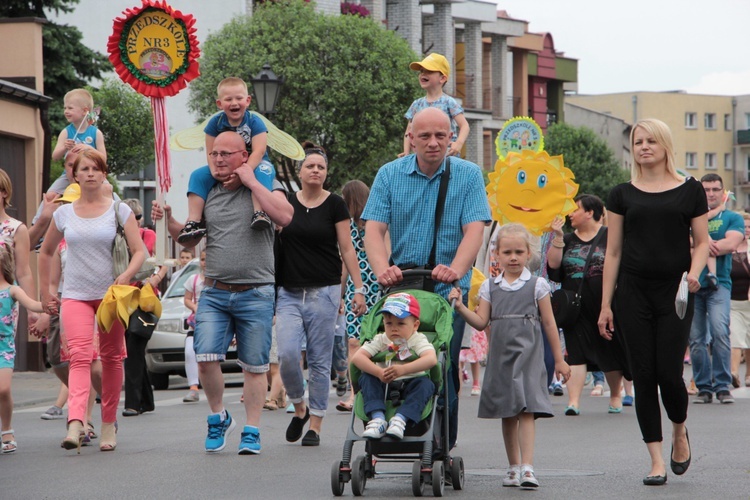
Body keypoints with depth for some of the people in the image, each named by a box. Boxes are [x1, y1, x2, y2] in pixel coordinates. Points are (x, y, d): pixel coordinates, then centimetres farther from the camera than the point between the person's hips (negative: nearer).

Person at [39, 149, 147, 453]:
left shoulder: (120, 210, 1)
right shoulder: (64, 214, 8)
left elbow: (139, 251, -3)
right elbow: (46, 252, 21)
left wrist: (126, 276, -22)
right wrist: (45, 292, 17)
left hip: (111, 294, 0)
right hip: (75, 296, 0)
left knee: (112, 357, 7)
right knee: (79, 356, -17)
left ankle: (108, 424, 20)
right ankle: (75, 424, -33)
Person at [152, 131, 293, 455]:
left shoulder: (264, 185, 1)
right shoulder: (208, 193, 12)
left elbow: (284, 217, -20)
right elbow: (190, 239, 21)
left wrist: (252, 183, -15)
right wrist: (169, 220, 2)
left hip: (255, 294, -3)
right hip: (214, 293, 3)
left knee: (254, 366, 2)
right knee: (206, 359, -10)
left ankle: (251, 431, 12)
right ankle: (218, 417, 12)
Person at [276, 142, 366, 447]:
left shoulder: (334, 205, 1)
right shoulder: (285, 201, 7)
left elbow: (347, 249, 2)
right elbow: (274, 241, 17)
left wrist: (358, 288, -3)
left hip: (323, 292, -2)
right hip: (289, 293, 2)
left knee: (319, 361, 0)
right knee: (287, 354, -12)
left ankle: (315, 424, 8)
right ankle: (299, 408, 12)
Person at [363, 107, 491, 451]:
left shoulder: (468, 175, 1)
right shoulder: (390, 175, 5)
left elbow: (474, 229, -10)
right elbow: (374, 229, -4)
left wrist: (456, 269, -29)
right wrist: (382, 269, -24)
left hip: (449, 290, -2)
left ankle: (441, 448, -5)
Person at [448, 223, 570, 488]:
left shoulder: (537, 285, 3)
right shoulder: (489, 287, 10)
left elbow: (549, 323, 5)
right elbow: (481, 322, 5)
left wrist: (559, 359, 6)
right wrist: (460, 306, -11)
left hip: (528, 354, -3)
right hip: (500, 355, 3)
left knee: (526, 409, -13)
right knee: (507, 414, 8)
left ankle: (527, 467, -19)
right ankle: (513, 466, 19)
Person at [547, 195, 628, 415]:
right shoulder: (568, 240, 11)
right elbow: (553, 266, 0)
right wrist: (557, 237, -8)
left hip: (605, 305, -3)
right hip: (576, 307, 3)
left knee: (610, 351, 7)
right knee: (576, 352, -6)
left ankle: (615, 397, 25)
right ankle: (573, 401, -12)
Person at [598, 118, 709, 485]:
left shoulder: (690, 190, 6)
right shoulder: (623, 194, 8)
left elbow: (702, 242, 8)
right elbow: (613, 252, 9)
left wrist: (694, 272, -13)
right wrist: (606, 306, 5)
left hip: (674, 293, -1)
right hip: (633, 293, 1)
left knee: (669, 373, -8)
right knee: (643, 376, -2)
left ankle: (679, 430, 24)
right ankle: (656, 461, 4)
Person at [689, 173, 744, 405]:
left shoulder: (733, 218, 9)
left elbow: (730, 244, -7)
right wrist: (704, 243, -16)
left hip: (718, 284, -3)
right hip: (692, 284, 3)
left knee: (719, 331, -19)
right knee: (696, 339, 1)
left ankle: (723, 386, -14)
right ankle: (703, 388, 9)